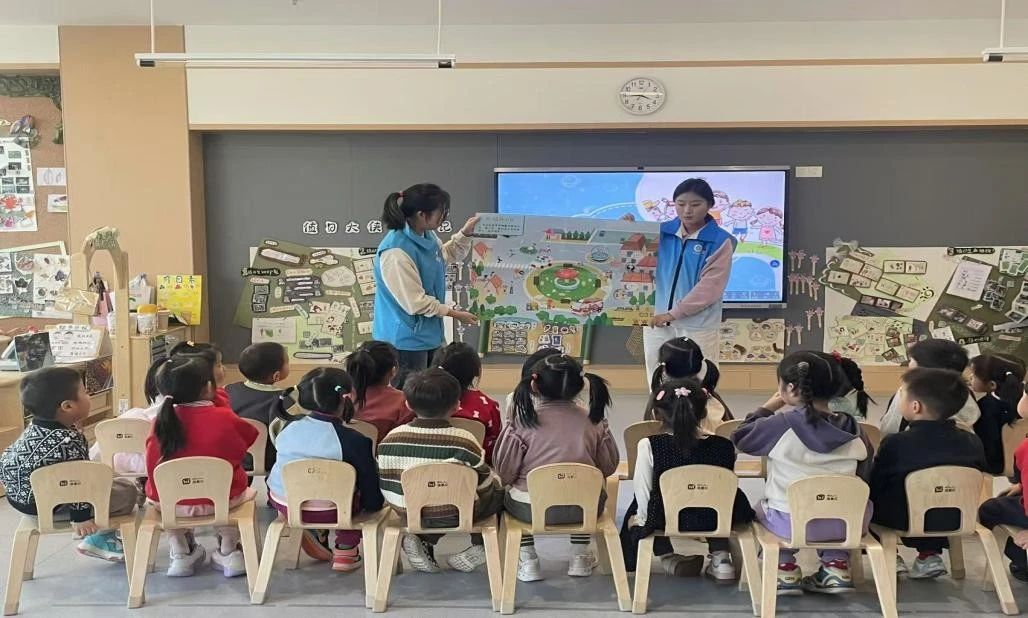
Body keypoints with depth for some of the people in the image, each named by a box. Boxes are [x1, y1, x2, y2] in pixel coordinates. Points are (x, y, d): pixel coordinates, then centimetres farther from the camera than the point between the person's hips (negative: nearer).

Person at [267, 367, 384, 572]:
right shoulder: (354, 441, -18)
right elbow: (369, 485, -10)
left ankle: (307, 531, 16)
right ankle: (345, 551, 19)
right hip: (327, 512, -4)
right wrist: (374, 503, 10)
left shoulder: (290, 428, -4)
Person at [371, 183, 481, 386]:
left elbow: (447, 255, 24)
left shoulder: (426, 236, 0)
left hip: (427, 334, 9)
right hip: (405, 339, -9)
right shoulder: (396, 251, -28)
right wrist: (454, 314, -13)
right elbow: (415, 302, -24)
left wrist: (464, 234, 5)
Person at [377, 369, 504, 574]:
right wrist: (495, 480, 13)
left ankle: (422, 541, 12)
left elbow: (387, 489, -1)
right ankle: (480, 548, 11)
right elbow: (485, 486, -9)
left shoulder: (390, 440, -10)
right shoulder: (464, 441, -18)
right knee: (499, 489, 21)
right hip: (456, 516, -3)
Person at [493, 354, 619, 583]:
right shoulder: (592, 420, -3)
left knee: (509, 496, 32)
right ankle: (580, 557, 34)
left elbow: (504, 470, -7)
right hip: (581, 510, 2)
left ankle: (527, 560, 24)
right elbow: (608, 467, 5)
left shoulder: (524, 420, -9)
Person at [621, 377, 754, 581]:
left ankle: (670, 559, 17)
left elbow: (643, 494, -11)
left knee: (634, 514, 30)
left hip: (666, 521, -1)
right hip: (715, 521, 1)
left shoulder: (649, 446, -18)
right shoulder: (724, 446, -12)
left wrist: (644, 519, 8)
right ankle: (720, 558, 20)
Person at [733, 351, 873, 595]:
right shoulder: (853, 431, -4)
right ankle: (836, 565, 26)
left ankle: (785, 570, 19)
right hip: (844, 524, 3)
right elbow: (863, 477, 7)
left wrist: (766, 408, 11)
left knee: (762, 508, 29)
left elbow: (741, 438, 2)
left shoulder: (780, 426, -15)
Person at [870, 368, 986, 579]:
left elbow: (874, 486, -12)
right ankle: (930, 554, 22)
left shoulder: (895, 444, -23)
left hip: (905, 522, -4)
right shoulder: (972, 442, -9)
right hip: (954, 520, 4)